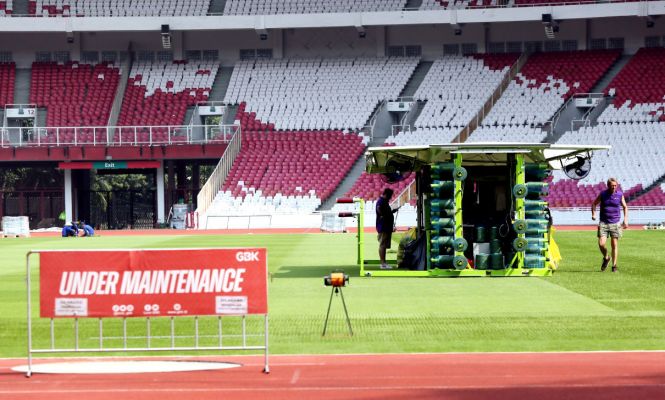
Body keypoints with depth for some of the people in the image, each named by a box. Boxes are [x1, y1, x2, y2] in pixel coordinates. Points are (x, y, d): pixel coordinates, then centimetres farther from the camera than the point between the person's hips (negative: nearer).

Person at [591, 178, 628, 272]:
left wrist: (625, 220, 3)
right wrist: (593, 214, -5)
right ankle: (606, 258, 19)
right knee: (601, 244, -10)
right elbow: (594, 204, 12)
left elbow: (625, 207, 13)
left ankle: (614, 265, 10)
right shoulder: (603, 194, -1)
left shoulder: (620, 194, 0)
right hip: (603, 223, 0)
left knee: (614, 245, 1)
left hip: (615, 223, 0)